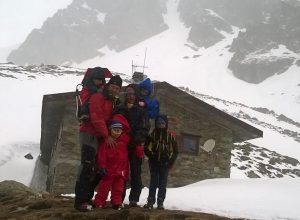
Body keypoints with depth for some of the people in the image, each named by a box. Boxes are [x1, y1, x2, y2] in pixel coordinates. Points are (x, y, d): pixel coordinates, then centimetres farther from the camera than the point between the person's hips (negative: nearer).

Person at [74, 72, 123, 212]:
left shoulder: (112, 101, 19)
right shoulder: (97, 97, -9)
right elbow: (96, 118, -18)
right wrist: (106, 136, -18)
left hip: (100, 137, 9)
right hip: (90, 135, -9)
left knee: (98, 168, 8)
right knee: (87, 167, -15)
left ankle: (86, 197, 16)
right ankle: (80, 201, -14)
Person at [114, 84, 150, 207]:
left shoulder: (142, 110, 5)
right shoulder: (119, 109, 13)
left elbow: (144, 128, -5)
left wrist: (137, 140, -19)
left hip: (135, 146, -2)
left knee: (135, 173, 1)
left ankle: (133, 199, 5)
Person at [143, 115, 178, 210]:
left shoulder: (170, 136, 4)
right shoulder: (152, 135, 3)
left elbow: (175, 150, 8)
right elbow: (146, 147, 5)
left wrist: (171, 161, -2)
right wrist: (151, 155, -9)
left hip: (165, 163, 0)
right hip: (154, 163, 0)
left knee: (162, 183, 3)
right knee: (153, 182, 3)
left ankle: (160, 202, 8)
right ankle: (150, 201, 7)